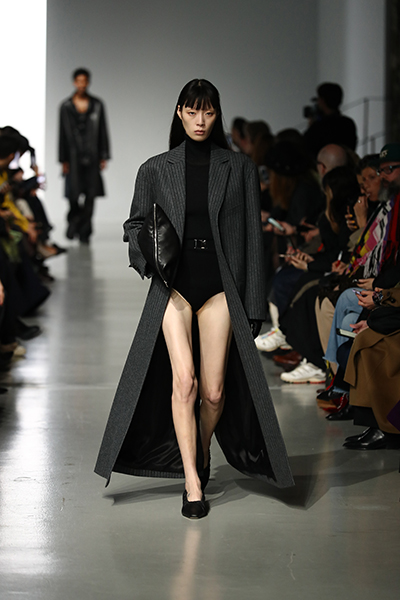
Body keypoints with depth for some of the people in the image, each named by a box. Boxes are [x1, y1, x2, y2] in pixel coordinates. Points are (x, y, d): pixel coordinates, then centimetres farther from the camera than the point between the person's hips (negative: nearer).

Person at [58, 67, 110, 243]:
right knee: (73, 194, -7)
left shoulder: (97, 105, 5)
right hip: (74, 155, -1)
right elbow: (63, 134, 3)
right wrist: (63, 160, -1)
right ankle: (74, 221, 23)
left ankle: (84, 232, 7)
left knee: (90, 195, -2)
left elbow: (103, 132, 6)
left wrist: (103, 157, 1)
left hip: (92, 155, 1)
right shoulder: (66, 106, 3)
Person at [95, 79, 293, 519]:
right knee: (184, 381, -14)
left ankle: (201, 455, 31)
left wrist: (254, 305, 2)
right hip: (174, 284, 0)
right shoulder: (156, 170, 8)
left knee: (215, 392, 1)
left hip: (221, 288, 0)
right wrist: (146, 255, -6)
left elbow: (252, 240, 6)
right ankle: (192, 483, -7)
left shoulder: (240, 169, 7)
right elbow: (135, 224, 18)